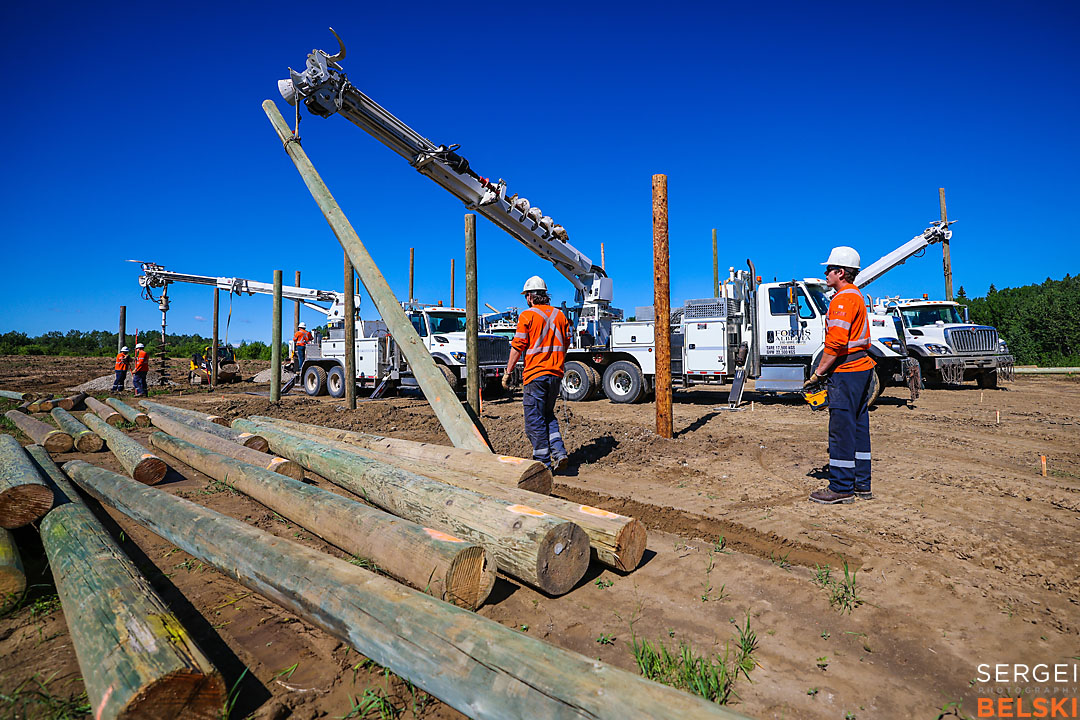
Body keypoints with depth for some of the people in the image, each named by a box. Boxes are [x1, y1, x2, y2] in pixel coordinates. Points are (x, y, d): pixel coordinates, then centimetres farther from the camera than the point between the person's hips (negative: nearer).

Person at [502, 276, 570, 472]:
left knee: (535, 419, 3)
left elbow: (517, 347, -9)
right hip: (556, 374, 6)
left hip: (535, 374, -6)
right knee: (548, 415, 19)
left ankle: (544, 462, 6)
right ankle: (559, 453, 7)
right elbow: (565, 344, 15)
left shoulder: (527, 316, -7)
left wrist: (508, 373, -2)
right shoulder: (559, 315, 10)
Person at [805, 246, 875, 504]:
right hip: (862, 367, 11)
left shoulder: (842, 299, -14)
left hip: (846, 371, -11)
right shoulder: (857, 296, 19)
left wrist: (818, 373, -14)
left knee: (841, 429, -6)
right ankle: (861, 484, 20)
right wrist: (827, 370, 20)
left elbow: (836, 343, -22)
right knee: (858, 427, 13)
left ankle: (841, 488, 1)